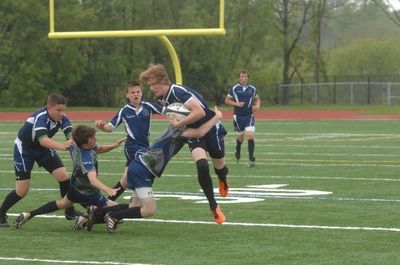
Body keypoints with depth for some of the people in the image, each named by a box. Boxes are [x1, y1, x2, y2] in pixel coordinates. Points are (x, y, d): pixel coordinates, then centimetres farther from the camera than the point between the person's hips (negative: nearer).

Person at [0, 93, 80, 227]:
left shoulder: (62, 118, -19)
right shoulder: (40, 117, -37)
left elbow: (71, 134, -34)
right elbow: (43, 140, -52)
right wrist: (63, 146, -67)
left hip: (44, 149, 5)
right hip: (24, 149, -5)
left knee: (64, 176, -9)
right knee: (22, 190, -6)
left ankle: (70, 211, 7)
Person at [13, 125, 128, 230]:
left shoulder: (74, 145, -13)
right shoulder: (85, 159, -38)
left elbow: (98, 149, 6)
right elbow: (92, 179, -54)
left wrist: (114, 145, -10)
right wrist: (107, 189, -69)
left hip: (76, 185, 9)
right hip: (88, 194, -9)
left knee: (62, 204, 35)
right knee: (118, 210, -12)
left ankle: (28, 215, 30)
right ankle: (86, 220, -15)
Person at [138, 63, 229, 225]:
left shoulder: (178, 92, -28)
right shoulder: (164, 98, -1)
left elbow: (199, 112, -38)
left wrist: (178, 124, -32)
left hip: (211, 130, -5)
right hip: (194, 134, 5)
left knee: (219, 167, 13)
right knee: (201, 166, -21)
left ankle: (223, 181, 53)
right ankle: (213, 207, -9)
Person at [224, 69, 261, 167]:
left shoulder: (252, 89, 5)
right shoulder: (234, 88, -1)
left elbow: (257, 99, 21)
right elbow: (227, 100, 3)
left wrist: (257, 105, -1)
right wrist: (237, 104, -12)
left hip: (249, 116, 1)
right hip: (238, 116, -1)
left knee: (250, 136, -14)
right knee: (241, 137, 9)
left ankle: (251, 159, -7)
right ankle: (237, 151, 42)